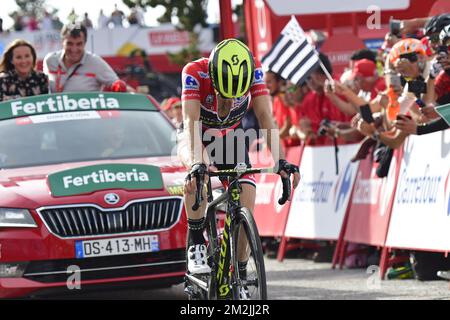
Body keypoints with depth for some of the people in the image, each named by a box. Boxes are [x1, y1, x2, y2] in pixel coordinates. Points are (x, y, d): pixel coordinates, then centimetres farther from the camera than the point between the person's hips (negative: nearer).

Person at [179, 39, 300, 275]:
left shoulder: (254, 71, -27)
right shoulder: (194, 72, -33)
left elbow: (265, 116, -32)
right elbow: (191, 121, -43)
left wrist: (280, 160, -45)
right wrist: (197, 163, -59)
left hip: (231, 139, 2)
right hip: (197, 139, -2)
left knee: (246, 200, -17)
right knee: (198, 172, -38)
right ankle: (195, 243, -25)